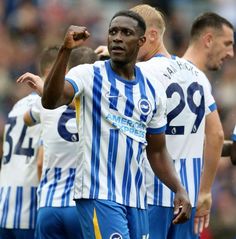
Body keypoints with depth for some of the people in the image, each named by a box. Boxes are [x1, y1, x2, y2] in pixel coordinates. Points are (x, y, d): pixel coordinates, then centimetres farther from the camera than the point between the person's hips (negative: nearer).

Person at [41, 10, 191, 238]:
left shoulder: (153, 91, 13)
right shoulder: (89, 75, -3)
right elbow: (50, 101, -23)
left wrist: (179, 189, 6)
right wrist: (65, 50, -33)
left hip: (136, 200, 6)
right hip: (98, 194, -6)